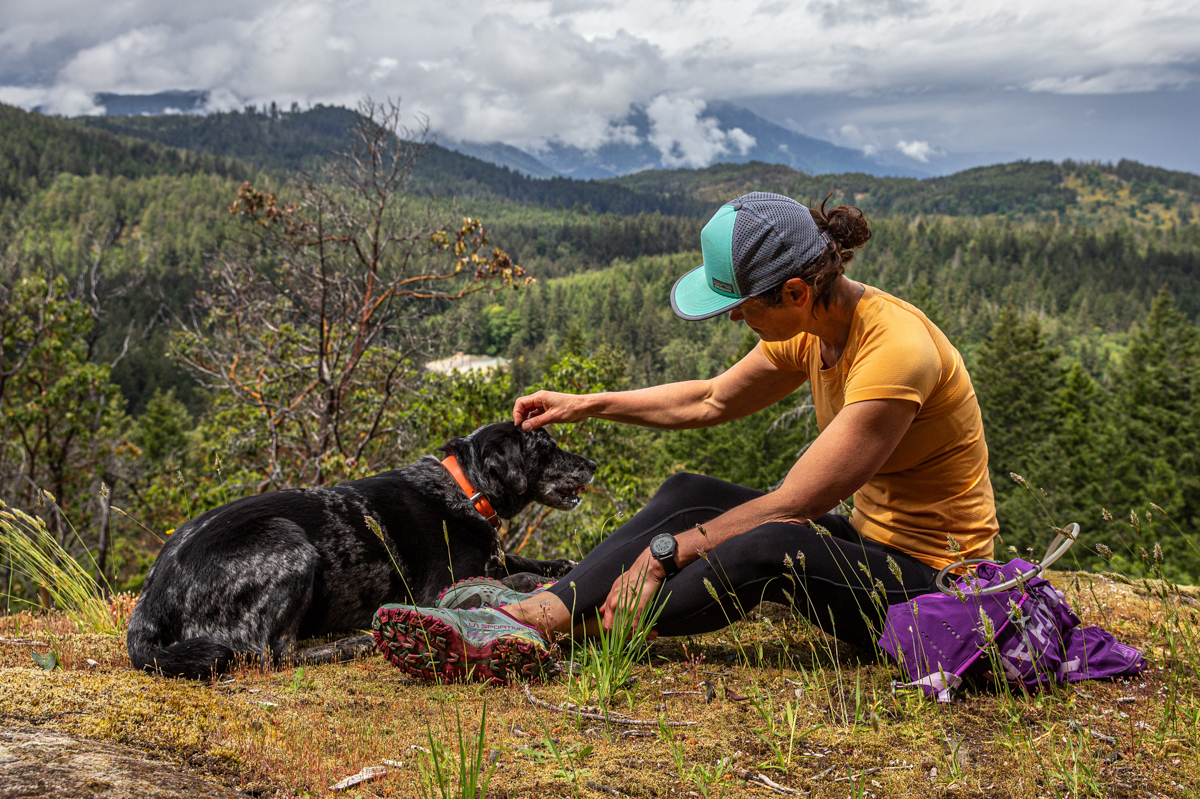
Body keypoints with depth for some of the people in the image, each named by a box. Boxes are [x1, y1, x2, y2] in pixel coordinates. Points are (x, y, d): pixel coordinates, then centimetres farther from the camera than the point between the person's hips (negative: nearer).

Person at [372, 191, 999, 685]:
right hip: (872, 540, 8)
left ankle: (585, 630, -25)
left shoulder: (895, 352, -27)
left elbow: (790, 505, -27)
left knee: (772, 547, -35)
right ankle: (531, 614, -18)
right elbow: (712, 401, 14)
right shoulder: (811, 329, -1)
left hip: (933, 586, -8)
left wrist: (668, 552, -22)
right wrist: (586, 405, 10)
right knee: (687, 494, -4)